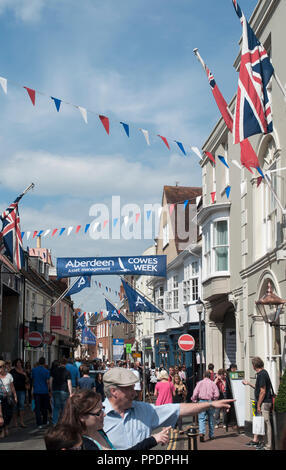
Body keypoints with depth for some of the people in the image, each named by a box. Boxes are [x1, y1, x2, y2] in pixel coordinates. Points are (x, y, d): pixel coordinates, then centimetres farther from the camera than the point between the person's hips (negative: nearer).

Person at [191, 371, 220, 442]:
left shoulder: (199, 383, 1)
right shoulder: (212, 383, 2)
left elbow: (195, 393, -5)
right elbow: (217, 395, -4)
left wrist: (194, 400, 11)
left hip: (202, 401, -1)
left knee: (201, 419, -4)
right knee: (211, 419, 15)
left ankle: (201, 433, -24)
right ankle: (211, 435, 23)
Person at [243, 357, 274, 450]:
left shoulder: (262, 375, -18)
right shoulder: (263, 373, 13)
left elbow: (263, 391, -20)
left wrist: (258, 405, -16)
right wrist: (248, 383, 28)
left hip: (264, 402, -10)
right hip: (262, 402, 10)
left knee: (266, 423, -5)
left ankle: (268, 446, 0)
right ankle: (255, 440, 29)